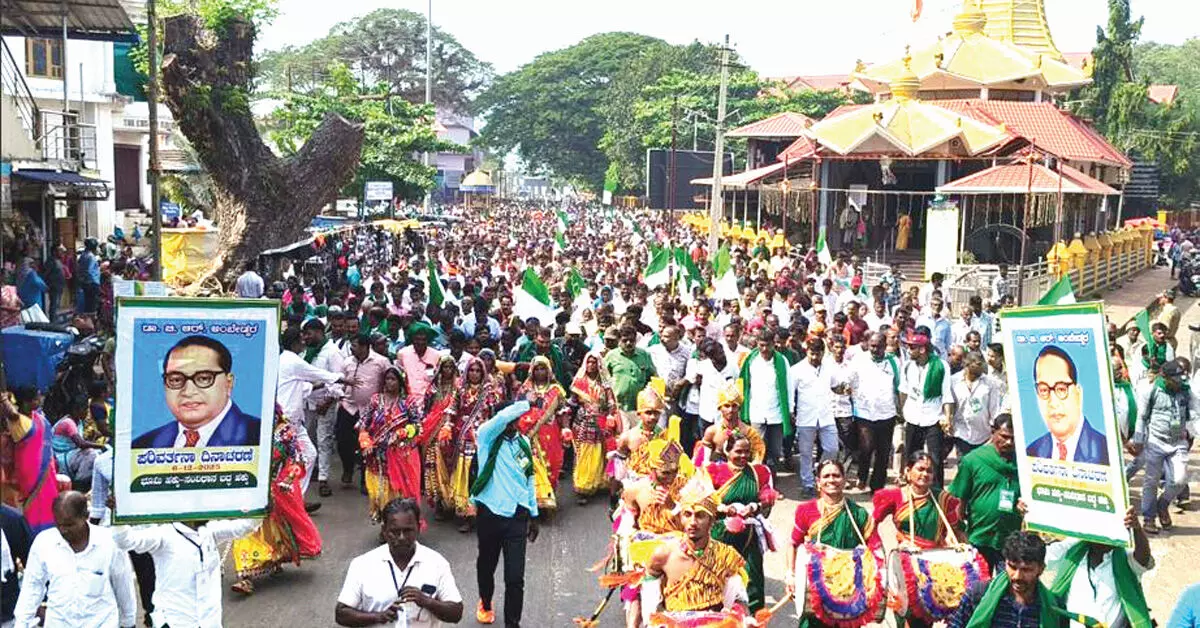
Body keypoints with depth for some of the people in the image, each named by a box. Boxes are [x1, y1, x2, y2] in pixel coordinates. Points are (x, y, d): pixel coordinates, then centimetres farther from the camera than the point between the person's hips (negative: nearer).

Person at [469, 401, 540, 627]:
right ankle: (485, 603, 47)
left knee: (515, 577, -5)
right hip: (489, 514, -2)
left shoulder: (524, 442, 6)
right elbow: (503, 417, -30)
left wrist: (533, 515, 15)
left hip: (516, 516, 2)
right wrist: (527, 403, -19)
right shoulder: (487, 436, -7)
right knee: (486, 565, 19)